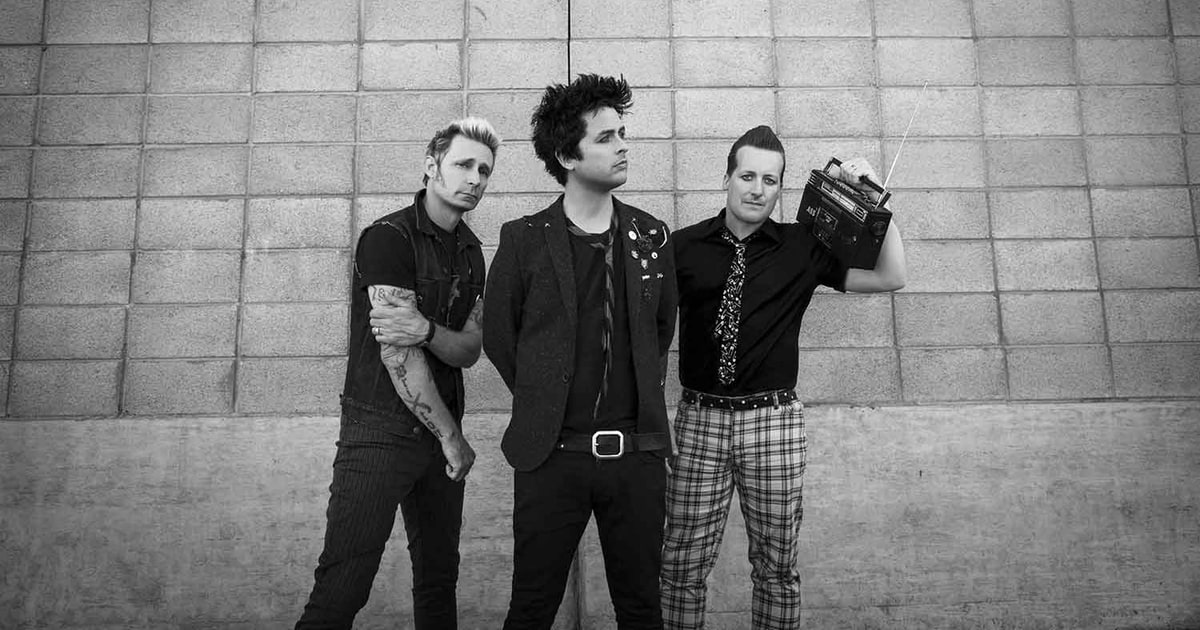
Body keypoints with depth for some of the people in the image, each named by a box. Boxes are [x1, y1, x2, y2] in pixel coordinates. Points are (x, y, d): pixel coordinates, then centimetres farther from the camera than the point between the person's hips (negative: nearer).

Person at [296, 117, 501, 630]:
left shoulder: (471, 251, 11)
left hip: (440, 432, 7)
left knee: (440, 577, 13)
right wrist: (452, 437, -9)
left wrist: (427, 329, -19)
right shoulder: (389, 237, -11)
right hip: (381, 429, -7)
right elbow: (398, 354, -16)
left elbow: (469, 349, 4)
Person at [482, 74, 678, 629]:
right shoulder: (523, 239, -3)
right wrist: (543, 401, 5)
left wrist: (642, 392, 12)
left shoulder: (651, 236, 6)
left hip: (637, 453, 3)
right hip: (551, 454, -2)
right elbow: (497, 335, 5)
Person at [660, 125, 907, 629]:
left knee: (776, 565, 11)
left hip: (774, 420, 1)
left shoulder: (802, 247, 3)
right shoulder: (684, 246, 1)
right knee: (682, 564, 6)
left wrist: (874, 198, -8)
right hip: (699, 418, 0)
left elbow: (891, 278, 0)